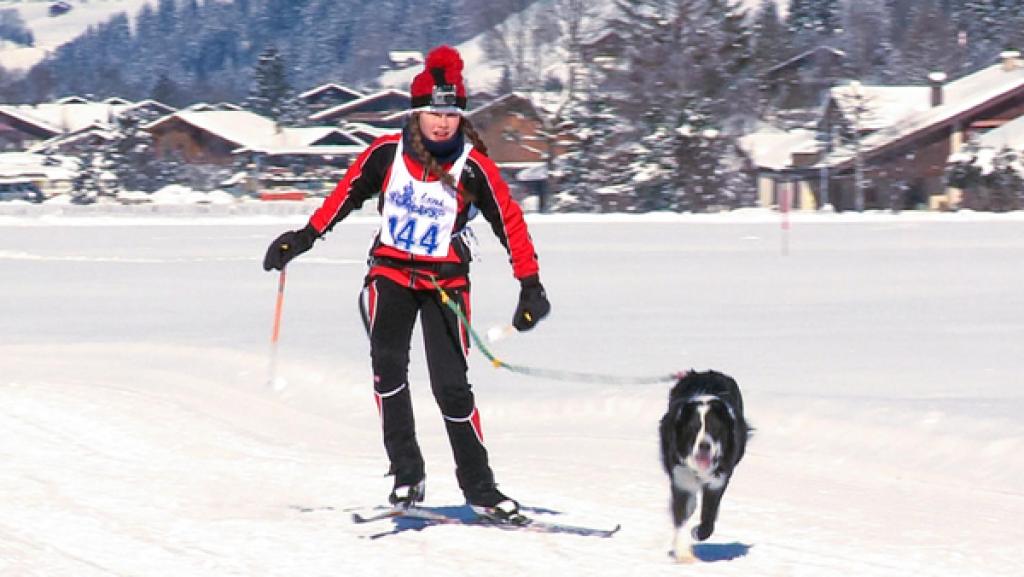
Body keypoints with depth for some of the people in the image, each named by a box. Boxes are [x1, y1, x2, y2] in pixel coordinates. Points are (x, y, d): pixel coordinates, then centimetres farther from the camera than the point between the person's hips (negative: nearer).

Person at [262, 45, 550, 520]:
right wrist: (307, 235, 11)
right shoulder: (387, 154, -7)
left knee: (451, 386, -7)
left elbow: (510, 222, -4)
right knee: (388, 365, -20)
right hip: (391, 272, 1)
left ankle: (479, 488, 4)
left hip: (445, 281, -1)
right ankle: (406, 475, -15)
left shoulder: (473, 168, -12)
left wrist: (530, 284, -8)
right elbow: (348, 192, 9)